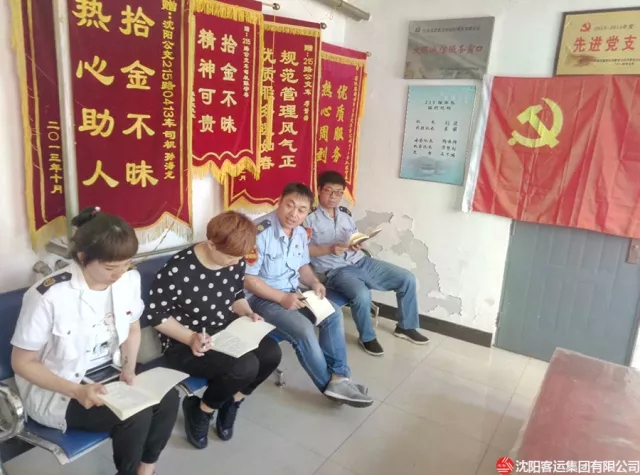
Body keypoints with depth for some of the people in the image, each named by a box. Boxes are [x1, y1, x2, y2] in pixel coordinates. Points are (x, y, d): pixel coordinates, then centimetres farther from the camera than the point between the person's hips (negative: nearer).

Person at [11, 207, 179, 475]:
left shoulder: (130, 279, -10)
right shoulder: (48, 297, -26)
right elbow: (22, 362, -14)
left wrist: (129, 369, -10)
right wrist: (76, 391, -26)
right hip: (56, 390, -5)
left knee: (167, 399, -18)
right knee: (136, 416, -24)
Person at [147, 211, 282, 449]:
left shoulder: (236, 263, -5)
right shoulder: (177, 270, -25)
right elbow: (156, 315, -16)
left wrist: (248, 313, -8)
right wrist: (190, 338, -27)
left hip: (226, 333, 7)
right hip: (183, 344, -6)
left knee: (271, 353, -16)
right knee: (245, 366, -28)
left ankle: (231, 403, 10)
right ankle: (199, 409, 2)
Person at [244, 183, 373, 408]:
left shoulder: (301, 233, 4)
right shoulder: (260, 232, -21)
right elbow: (246, 278, -20)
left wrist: (314, 282, -5)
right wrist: (282, 298, -25)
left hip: (293, 293, 8)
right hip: (263, 298, -8)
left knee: (333, 313, -11)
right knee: (304, 330, -27)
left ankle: (338, 377, -7)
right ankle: (329, 383, -5)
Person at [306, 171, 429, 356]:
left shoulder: (345, 213, 14)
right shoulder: (310, 217, -4)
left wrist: (358, 245, -7)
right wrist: (330, 248, -23)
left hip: (361, 262, 7)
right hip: (336, 270, -6)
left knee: (407, 279, -1)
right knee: (362, 294, -36)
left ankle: (406, 327, 18)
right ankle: (367, 337, -6)